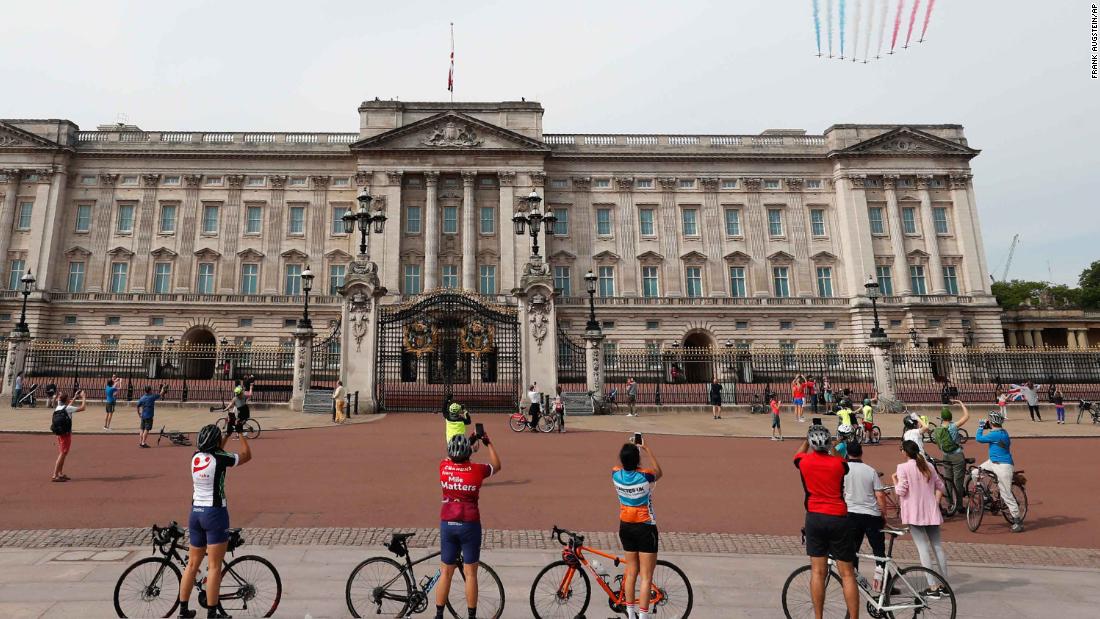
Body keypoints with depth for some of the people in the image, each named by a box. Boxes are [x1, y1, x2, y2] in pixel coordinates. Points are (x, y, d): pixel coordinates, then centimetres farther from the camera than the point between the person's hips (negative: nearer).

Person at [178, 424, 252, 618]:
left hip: (196, 512, 7)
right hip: (215, 513, -7)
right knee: (214, 566, 0)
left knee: (192, 563, 17)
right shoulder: (220, 459, -16)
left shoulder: (196, 457, 2)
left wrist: (229, 433, 23)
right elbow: (247, 455, -1)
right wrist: (241, 433, 8)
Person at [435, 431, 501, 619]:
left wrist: (470, 439, 22)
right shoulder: (477, 470, -12)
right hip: (469, 525, -3)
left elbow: (453, 458, 19)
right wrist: (489, 444, 13)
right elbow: (497, 466, 8)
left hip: (447, 524, 3)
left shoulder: (444, 467, -6)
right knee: (470, 573, 8)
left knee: (446, 572, 14)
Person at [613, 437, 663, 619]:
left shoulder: (616, 474, -11)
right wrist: (647, 449, 7)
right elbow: (659, 472, 3)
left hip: (625, 527, 5)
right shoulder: (646, 476, -21)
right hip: (645, 528, -5)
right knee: (646, 576, 4)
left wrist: (629, 448, 16)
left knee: (631, 570, 19)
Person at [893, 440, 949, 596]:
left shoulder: (903, 467, -11)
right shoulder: (928, 466, 8)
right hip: (932, 513, 6)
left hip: (914, 513, -6)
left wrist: (895, 480, 4)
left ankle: (933, 587, -1)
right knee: (937, 546, 13)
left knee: (924, 549, -2)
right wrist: (935, 503, 16)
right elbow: (940, 486, 12)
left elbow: (900, 491, -13)